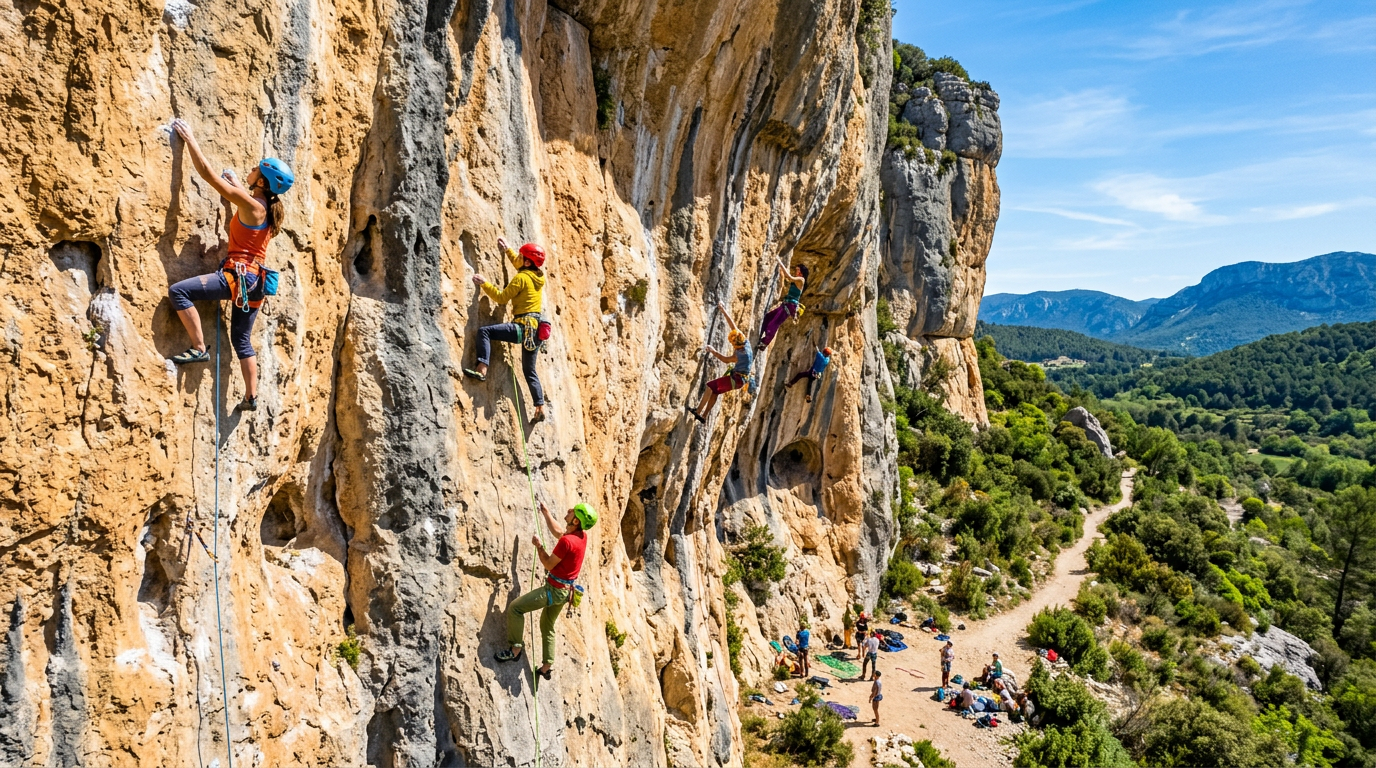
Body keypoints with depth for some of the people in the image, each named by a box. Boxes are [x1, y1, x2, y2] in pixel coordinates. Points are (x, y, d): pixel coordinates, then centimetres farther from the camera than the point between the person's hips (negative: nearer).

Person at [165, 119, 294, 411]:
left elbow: (207, 173, -13)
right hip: (254, 280, 9)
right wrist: (236, 182, 38)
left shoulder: (250, 204, -14)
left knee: (178, 291, -13)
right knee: (242, 339, 17)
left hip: (239, 275, -9)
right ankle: (251, 397, 19)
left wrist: (189, 138, -5)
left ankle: (199, 348, -11)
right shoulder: (267, 208, 9)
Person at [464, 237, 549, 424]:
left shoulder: (522, 278, -9)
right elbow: (518, 264, 35)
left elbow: (501, 298, -7)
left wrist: (484, 283, -1)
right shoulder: (537, 276, 14)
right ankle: (540, 409, 14)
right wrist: (507, 249, 38)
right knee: (529, 371, 16)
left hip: (524, 326, -9)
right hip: (535, 327, 9)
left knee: (484, 331, -12)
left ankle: (481, 370, -24)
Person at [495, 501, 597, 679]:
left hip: (555, 589, -10)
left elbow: (549, 565, -17)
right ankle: (546, 666, 29)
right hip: (565, 590, 10)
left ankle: (515, 649, 1)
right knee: (547, 625, 23)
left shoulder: (567, 541, -27)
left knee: (515, 608, -4)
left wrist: (538, 546, -6)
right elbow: (558, 531, 21)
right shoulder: (582, 535, 0)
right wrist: (546, 513, 27)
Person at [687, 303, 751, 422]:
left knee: (710, 386, -14)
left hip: (736, 379, -10)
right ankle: (704, 416, 13)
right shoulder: (745, 342, -6)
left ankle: (698, 411, -13)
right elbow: (733, 325, -1)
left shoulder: (741, 354, -28)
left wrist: (713, 351, -2)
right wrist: (723, 310, 1)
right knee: (714, 391, 12)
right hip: (739, 378, 10)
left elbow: (725, 359, -12)